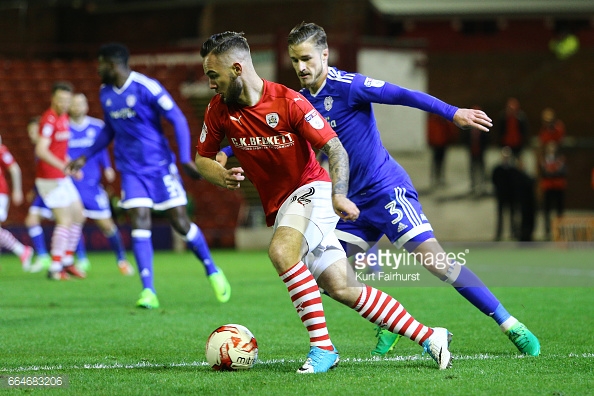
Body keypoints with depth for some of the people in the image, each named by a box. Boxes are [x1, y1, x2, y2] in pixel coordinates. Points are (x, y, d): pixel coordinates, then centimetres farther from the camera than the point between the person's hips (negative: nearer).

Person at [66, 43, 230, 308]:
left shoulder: (147, 88, -15)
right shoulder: (105, 93, 7)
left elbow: (178, 120, -13)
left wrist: (185, 158, -21)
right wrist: (85, 156, 17)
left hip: (160, 165, -5)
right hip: (131, 170, 5)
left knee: (180, 223, -2)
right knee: (139, 224, -10)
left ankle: (213, 272, 19)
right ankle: (148, 292, -12)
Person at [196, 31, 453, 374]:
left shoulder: (289, 101, -16)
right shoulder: (219, 110, -1)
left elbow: (336, 149, -13)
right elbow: (202, 159, 12)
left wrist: (339, 195, -28)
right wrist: (223, 176, -11)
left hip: (312, 190, -5)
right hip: (279, 209, 5)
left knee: (281, 251, -34)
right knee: (343, 289, -4)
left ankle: (322, 346, -25)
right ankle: (429, 336, 4)